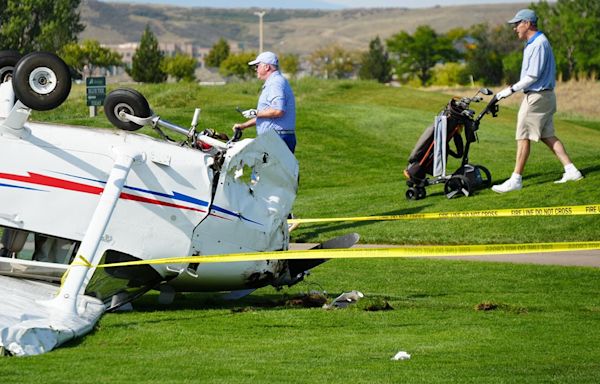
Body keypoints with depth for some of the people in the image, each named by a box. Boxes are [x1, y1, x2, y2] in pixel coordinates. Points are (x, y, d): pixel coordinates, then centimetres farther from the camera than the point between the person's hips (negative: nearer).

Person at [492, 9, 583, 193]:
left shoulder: (538, 44, -18)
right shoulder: (533, 43, 15)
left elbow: (533, 76, -21)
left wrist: (511, 89, -17)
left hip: (537, 97, -10)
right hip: (544, 95, 10)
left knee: (523, 137, -6)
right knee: (547, 136, 12)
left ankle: (516, 180, -3)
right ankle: (571, 170, 11)